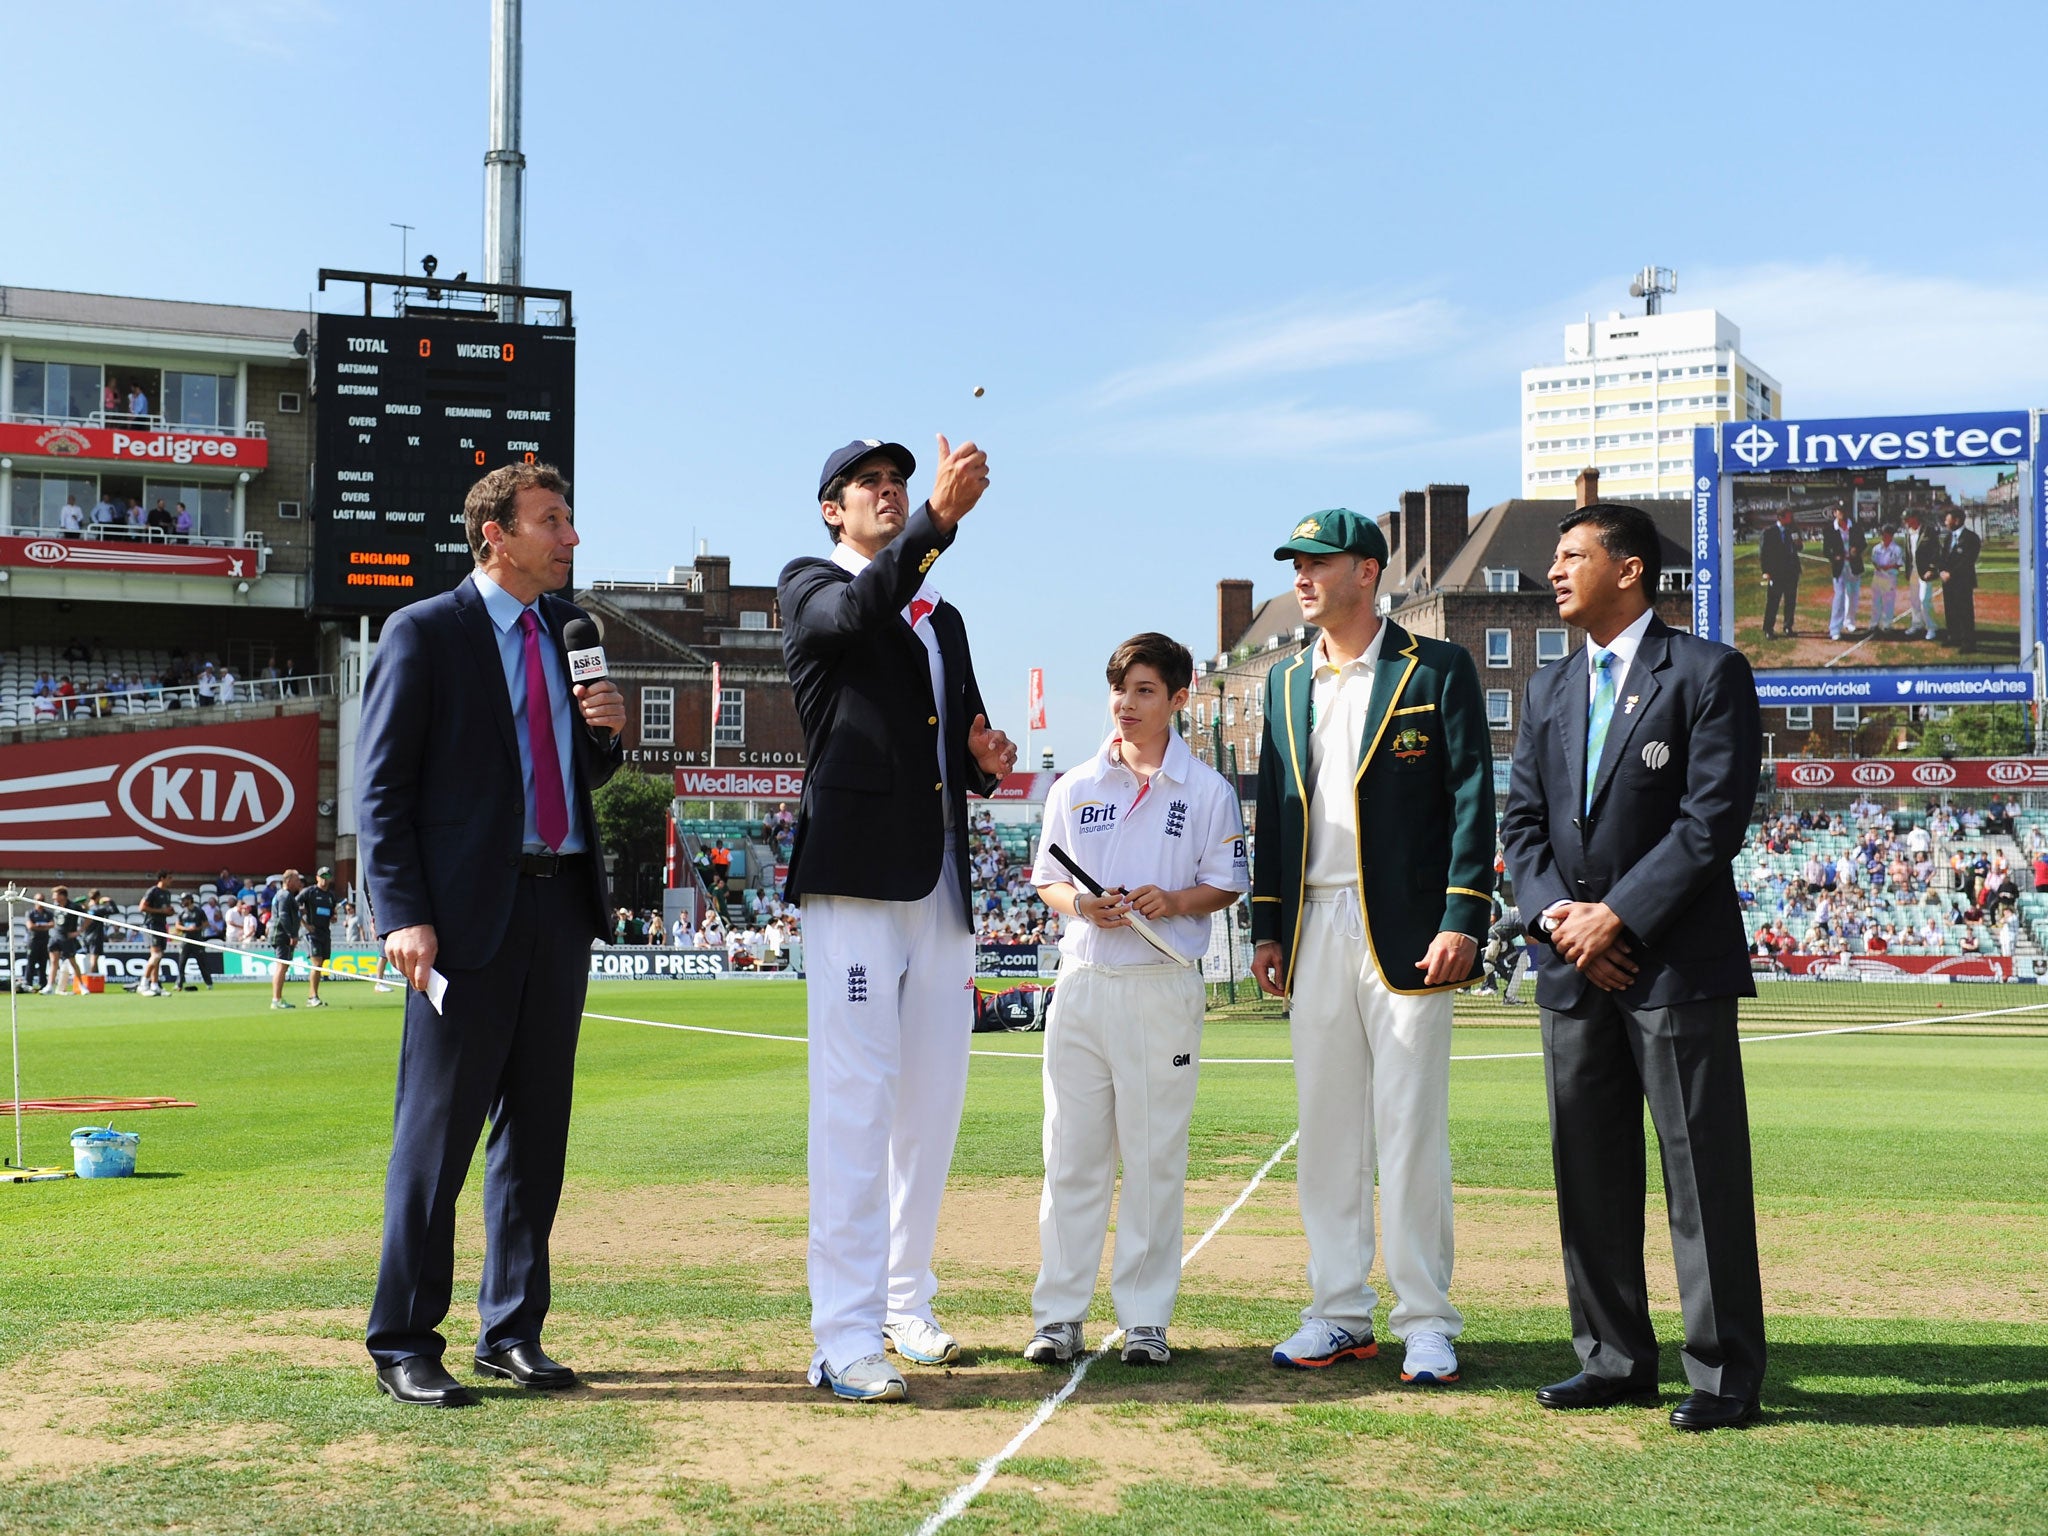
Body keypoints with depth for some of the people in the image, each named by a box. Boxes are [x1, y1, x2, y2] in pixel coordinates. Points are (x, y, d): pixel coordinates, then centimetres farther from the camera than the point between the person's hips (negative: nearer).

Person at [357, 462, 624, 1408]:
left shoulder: (567, 627, 15)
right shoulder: (424, 632, -3)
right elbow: (381, 785, -6)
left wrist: (608, 725, 2)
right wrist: (403, 913, -15)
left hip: (561, 903, 6)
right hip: (468, 908, -6)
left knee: (538, 1127, 10)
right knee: (438, 1129, -2)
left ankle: (513, 1331, 19)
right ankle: (403, 1344, 7)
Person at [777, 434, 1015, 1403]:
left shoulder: (945, 619, 24)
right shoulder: (810, 588, 4)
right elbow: (860, 607, -21)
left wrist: (988, 761, 4)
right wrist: (941, 517, -32)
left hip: (942, 886, 7)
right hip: (855, 878, -7)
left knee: (933, 1102, 10)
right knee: (855, 1101, -11)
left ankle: (905, 1305, 22)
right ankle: (844, 1339, -11)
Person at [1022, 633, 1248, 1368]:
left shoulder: (1207, 791, 3)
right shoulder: (1075, 786, 11)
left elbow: (1227, 886, 6)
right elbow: (1046, 878, 14)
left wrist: (1175, 901, -14)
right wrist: (1079, 904, -8)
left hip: (1163, 985, -2)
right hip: (1082, 979, 2)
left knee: (1154, 1154, 2)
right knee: (1071, 1151, 4)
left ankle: (1145, 1316, 10)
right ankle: (1060, 1314, 9)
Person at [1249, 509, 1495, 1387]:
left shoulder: (1437, 670, 0)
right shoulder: (1287, 685, 16)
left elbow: (1472, 799, -5)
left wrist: (1461, 921, -13)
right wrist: (1267, 930, 11)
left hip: (1405, 932, -5)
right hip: (1315, 931, 5)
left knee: (1412, 1131, -3)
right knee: (1325, 1131, 8)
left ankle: (1425, 1322, 6)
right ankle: (1339, 1312, 17)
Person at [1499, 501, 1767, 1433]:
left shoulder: (1707, 673, -3)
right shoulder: (1549, 691, 17)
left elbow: (1714, 818, -11)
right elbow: (1522, 821, 13)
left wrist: (1618, 916, -14)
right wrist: (1556, 914, -5)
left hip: (1676, 962, -6)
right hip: (1573, 966, 7)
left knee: (1704, 1171, -2)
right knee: (1589, 1170, 10)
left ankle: (1725, 1374, 5)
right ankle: (1615, 1358, 20)